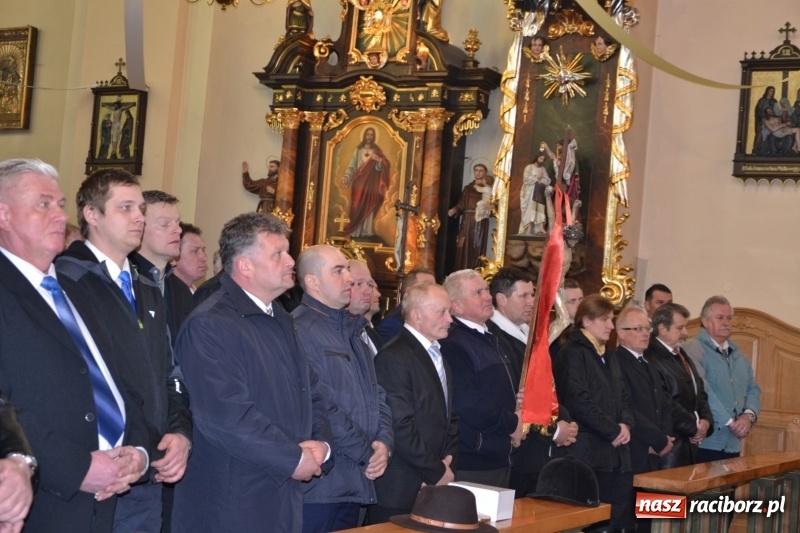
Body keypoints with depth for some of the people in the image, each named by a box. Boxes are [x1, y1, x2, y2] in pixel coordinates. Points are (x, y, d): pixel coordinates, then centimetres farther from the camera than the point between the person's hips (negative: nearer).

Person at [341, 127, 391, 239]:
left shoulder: (377, 151, 7)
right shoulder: (358, 150, 8)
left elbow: (386, 165, -4)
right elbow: (351, 165, 1)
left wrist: (379, 160, -25)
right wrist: (346, 176, -15)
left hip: (371, 183, 0)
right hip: (359, 182, 0)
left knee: (368, 206, -2)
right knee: (357, 207, -3)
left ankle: (366, 231, 0)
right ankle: (355, 231, -2)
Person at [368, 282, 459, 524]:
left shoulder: (438, 356, 16)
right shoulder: (393, 358, -13)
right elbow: (401, 427, -19)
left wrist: (447, 464, 1)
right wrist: (437, 472, -12)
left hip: (435, 489, 8)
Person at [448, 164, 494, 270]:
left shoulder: (489, 190, 7)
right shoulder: (468, 188, 13)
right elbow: (462, 204, 7)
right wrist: (454, 210, -10)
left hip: (481, 222, -2)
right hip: (467, 221, 2)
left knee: (477, 248, -5)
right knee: (464, 247, -4)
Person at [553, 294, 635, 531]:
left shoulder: (609, 356, 21)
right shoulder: (573, 354, -8)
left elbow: (624, 396, 20)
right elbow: (579, 401, -17)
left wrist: (625, 424, -1)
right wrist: (612, 431, -11)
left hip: (616, 452, 9)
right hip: (589, 452, -8)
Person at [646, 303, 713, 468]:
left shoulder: (682, 356, 18)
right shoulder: (652, 358, -16)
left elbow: (699, 392, 21)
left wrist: (706, 420, 3)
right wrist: (695, 426, -10)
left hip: (690, 444, 9)